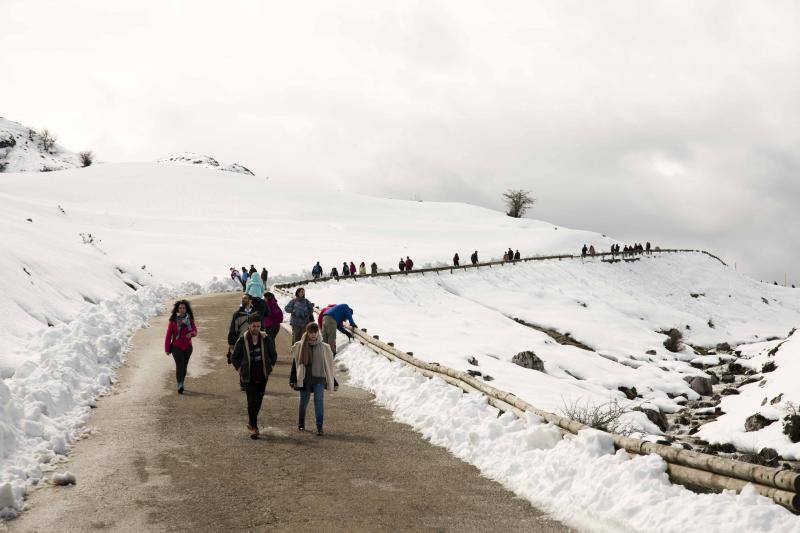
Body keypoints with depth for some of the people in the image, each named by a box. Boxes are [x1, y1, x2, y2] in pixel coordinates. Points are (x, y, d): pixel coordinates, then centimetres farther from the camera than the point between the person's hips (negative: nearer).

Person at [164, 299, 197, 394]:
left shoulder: (190, 319, 3)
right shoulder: (173, 320, -5)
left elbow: (195, 331, 0)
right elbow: (168, 335, -2)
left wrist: (191, 334, -25)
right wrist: (167, 349, -2)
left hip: (187, 347, 3)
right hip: (176, 347, -3)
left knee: (184, 366, 10)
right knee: (179, 365, -17)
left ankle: (181, 384, 24)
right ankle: (179, 385, -23)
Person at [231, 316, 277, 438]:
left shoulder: (266, 339, -2)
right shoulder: (242, 341, -7)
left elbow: (274, 355, 13)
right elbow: (234, 358, 5)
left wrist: (269, 368, 7)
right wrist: (240, 369, -2)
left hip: (262, 377, 3)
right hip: (249, 378, -3)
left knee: (258, 402, 11)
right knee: (252, 402, -10)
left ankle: (251, 422, 32)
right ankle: (253, 427, -4)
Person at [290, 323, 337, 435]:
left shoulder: (323, 347, 3)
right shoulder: (300, 346, 0)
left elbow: (329, 365, 9)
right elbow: (295, 364, 4)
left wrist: (334, 382, 10)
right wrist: (292, 380, -1)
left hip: (319, 379, 0)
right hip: (304, 379, 0)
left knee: (319, 401, -11)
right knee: (303, 401, 10)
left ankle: (320, 427, -9)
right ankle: (301, 424, 30)